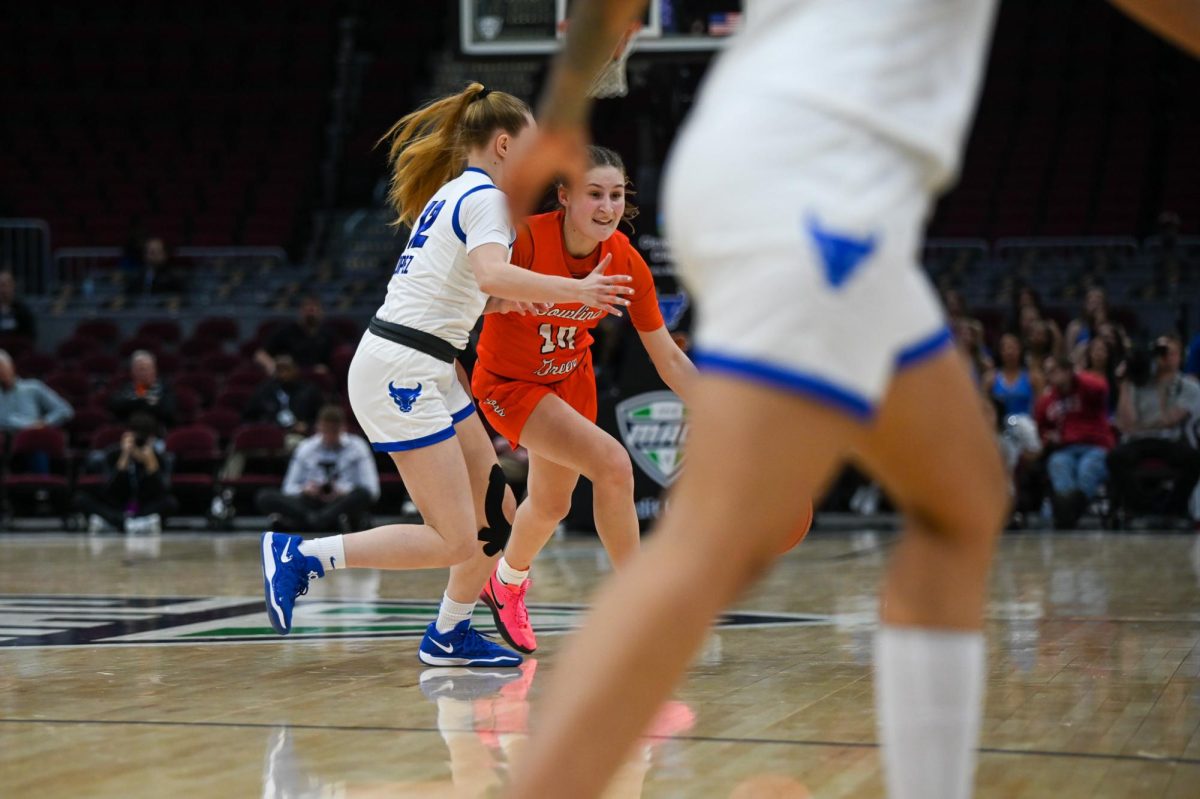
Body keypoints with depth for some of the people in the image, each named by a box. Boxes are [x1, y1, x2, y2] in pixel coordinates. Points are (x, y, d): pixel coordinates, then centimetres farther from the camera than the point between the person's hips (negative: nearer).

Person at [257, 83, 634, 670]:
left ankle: (449, 635, 22)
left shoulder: (450, 194, 20)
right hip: (402, 371, -10)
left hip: (427, 372, 10)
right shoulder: (486, 197, -9)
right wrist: (575, 290, -21)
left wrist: (498, 301, 17)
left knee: (496, 516, 12)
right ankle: (299, 556, -9)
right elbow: (492, 273, -28)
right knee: (454, 541, -13)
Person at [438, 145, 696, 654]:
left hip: (570, 379, 6)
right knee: (612, 463, -26)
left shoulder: (626, 262, -19)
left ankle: (508, 583, 55)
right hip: (508, 383, -5)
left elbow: (669, 360, -12)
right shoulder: (527, 238, -31)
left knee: (551, 506, 23)